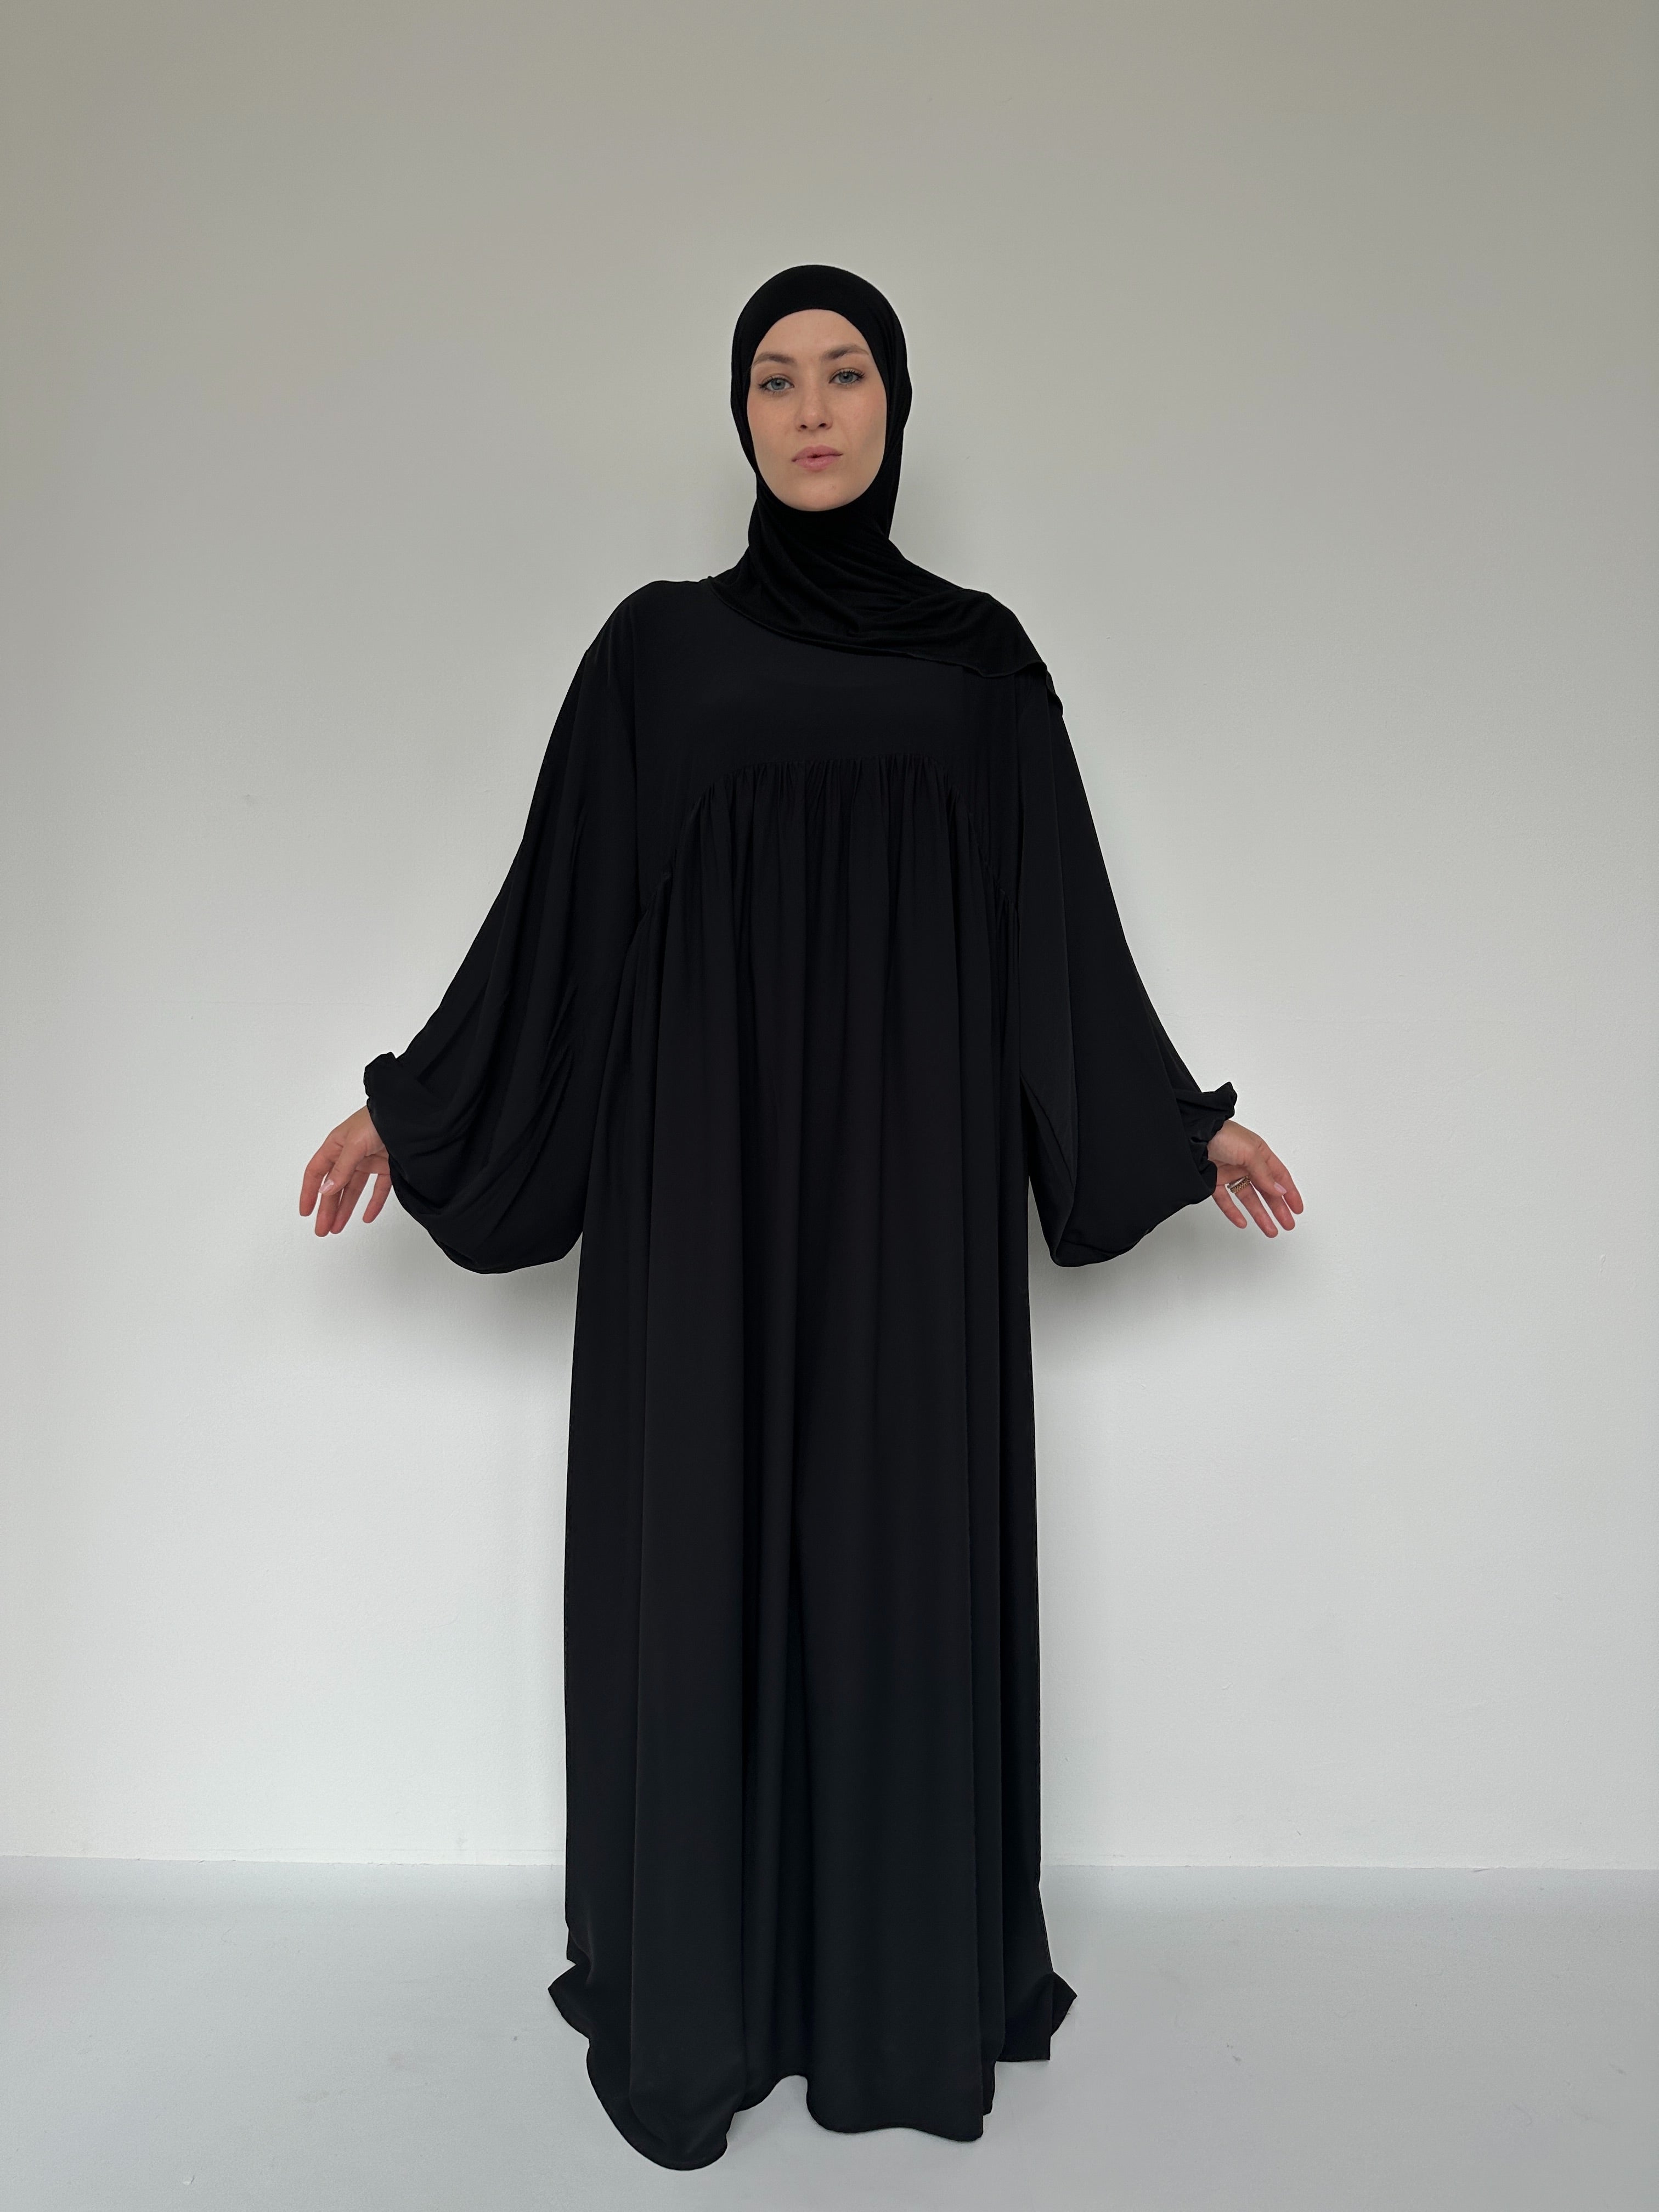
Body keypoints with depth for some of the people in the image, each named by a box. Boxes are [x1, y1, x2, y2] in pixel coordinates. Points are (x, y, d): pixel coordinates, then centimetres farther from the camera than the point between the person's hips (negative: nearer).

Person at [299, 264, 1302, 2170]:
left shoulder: (980, 652, 9)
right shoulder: (659, 645, 7)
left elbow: (1058, 926, 11)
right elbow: (562, 911, 6)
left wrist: (1192, 1123, 12)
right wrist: (407, 1108, 3)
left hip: (914, 1165, 1)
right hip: (704, 1159, 0)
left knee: (908, 1546, 7)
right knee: (697, 1552, 4)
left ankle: (916, 1978, 27)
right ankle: (696, 1993, 25)